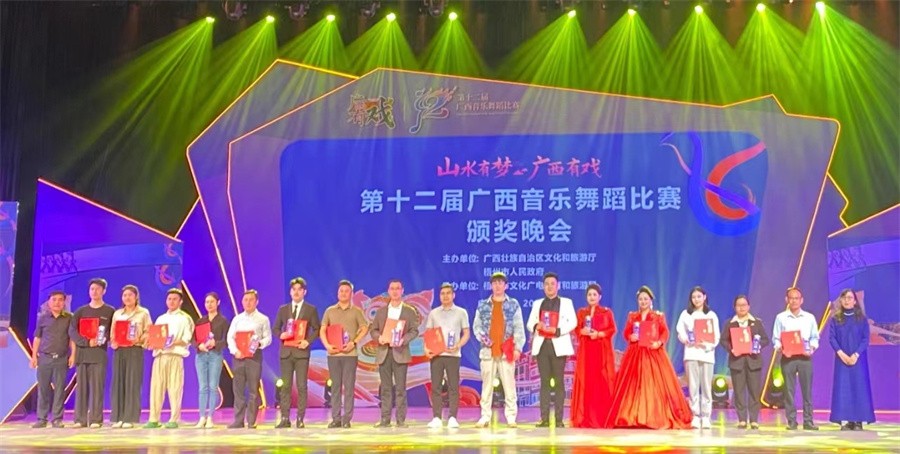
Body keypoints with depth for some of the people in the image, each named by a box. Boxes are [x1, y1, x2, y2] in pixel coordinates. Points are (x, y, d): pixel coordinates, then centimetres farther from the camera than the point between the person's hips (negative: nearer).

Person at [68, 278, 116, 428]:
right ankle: (80, 419, 3)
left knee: (97, 387, -6)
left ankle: (96, 420, -6)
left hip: (99, 354, -2)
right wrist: (87, 342, -11)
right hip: (82, 353, 3)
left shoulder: (110, 311, 9)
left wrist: (104, 339, -16)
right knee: (81, 387, 1)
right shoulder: (81, 311, 15)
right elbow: (72, 331, 3)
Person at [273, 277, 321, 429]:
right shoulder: (283, 309, 14)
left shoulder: (311, 309, 6)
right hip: (286, 351, 3)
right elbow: (276, 328, 16)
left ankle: (300, 419, 1)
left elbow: (316, 329, 5)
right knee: (285, 386, 2)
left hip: (301, 351, -2)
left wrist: (308, 341, -11)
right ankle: (285, 418, 5)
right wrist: (280, 335, -5)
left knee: (302, 386, -3)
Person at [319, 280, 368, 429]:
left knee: (349, 386, -3)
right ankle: (336, 418, 8)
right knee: (335, 386, 4)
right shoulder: (330, 311, 11)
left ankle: (347, 419, 0)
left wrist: (353, 342, -10)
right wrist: (327, 345, -7)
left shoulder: (356, 311, 6)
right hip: (333, 353, 2)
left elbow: (364, 329, 2)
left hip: (350, 353, -2)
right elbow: (322, 330, 9)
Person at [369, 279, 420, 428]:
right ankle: (385, 419, 7)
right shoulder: (381, 311, 14)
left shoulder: (410, 311, 6)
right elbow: (373, 330, 12)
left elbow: (414, 330, 0)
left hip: (400, 352, -2)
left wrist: (404, 340, -17)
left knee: (400, 387, -3)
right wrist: (378, 337, -9)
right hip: (383, 352, 3)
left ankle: (401, 419, 0)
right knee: (385, 388, 4)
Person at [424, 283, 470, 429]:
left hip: (453, 355, -2)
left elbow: (466, 334, 4)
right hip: (436, 354, 2)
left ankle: (452, 418, -1)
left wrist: (458, 346, -13)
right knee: (435, 386, 0)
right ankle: (436, 418, 3)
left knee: (453, 386, -3)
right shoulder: (433, 313, 12)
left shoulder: (461, 312, 7)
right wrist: (426, 348, -6)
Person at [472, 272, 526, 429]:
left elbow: (519, 327, 2)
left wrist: (518, 347, -7)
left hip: (507, 351, -1)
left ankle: (511, 417, 3)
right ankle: (485, 417, 8)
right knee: (487, 385, 3)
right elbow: (476, 325, 11)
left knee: (509, 385, -3)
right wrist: (482, 337, -9)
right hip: (488, 350, 2)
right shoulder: (483, 305, 11)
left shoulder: (514, 304, 7)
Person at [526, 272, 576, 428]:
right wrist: (537, 326, -11)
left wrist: (557, 330, -16)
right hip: (542, 345, 3)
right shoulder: (537, 303, 17)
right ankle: (544, 418, 0)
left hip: (558, 346, -2)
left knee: (559, 382, -3)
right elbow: (529, 324, 12)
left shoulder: (566, 302, 9)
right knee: (544, 382, 0)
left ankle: (559, 419, -3)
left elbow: (573, 322, -2)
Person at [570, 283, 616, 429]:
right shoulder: (581, 312, 13)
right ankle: (586, 418, 0)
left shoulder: (607, 312, 9)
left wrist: (599, 334, -16)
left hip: (602, 350, -1)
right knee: (586, 382, -3)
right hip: (586, 350, 1)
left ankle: (603, 418, -2)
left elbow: (612, 329, -1)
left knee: (603, 382, -5)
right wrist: (583, 332, -15)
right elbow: (577, 329, 7)